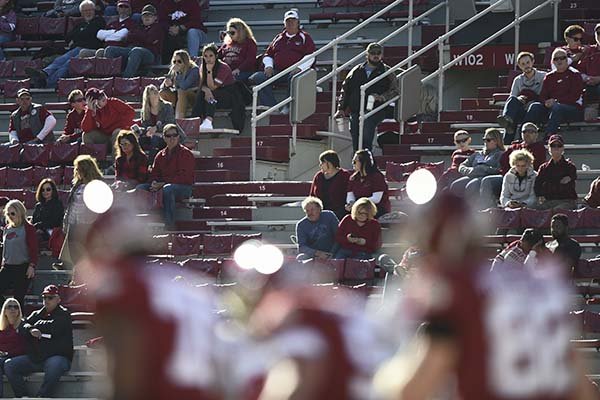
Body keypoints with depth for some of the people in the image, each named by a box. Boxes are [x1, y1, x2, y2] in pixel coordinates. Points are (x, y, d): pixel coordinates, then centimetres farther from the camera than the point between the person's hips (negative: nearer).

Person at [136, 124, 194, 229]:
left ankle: (170, 225, -39)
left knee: (167, 189, -40)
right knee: (140, 188, -10)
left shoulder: (186, 154, -6)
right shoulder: (161, 155, 15)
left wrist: (163, 184, -20)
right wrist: (154, 183, -10)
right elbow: (154, 173, 16)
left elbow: (184, 177, -14)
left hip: (184, 187, -7)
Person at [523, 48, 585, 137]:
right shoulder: (549, 77, 20)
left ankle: (548, 136, -51)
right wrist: (546, 102, -11)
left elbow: (575, 96, -6)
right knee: (535, 106, -21)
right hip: (550, 107, 5)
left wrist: (556, 101, -14)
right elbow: (543, 95, 14)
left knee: (557, 107, -37)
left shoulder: (574, 75, 5)